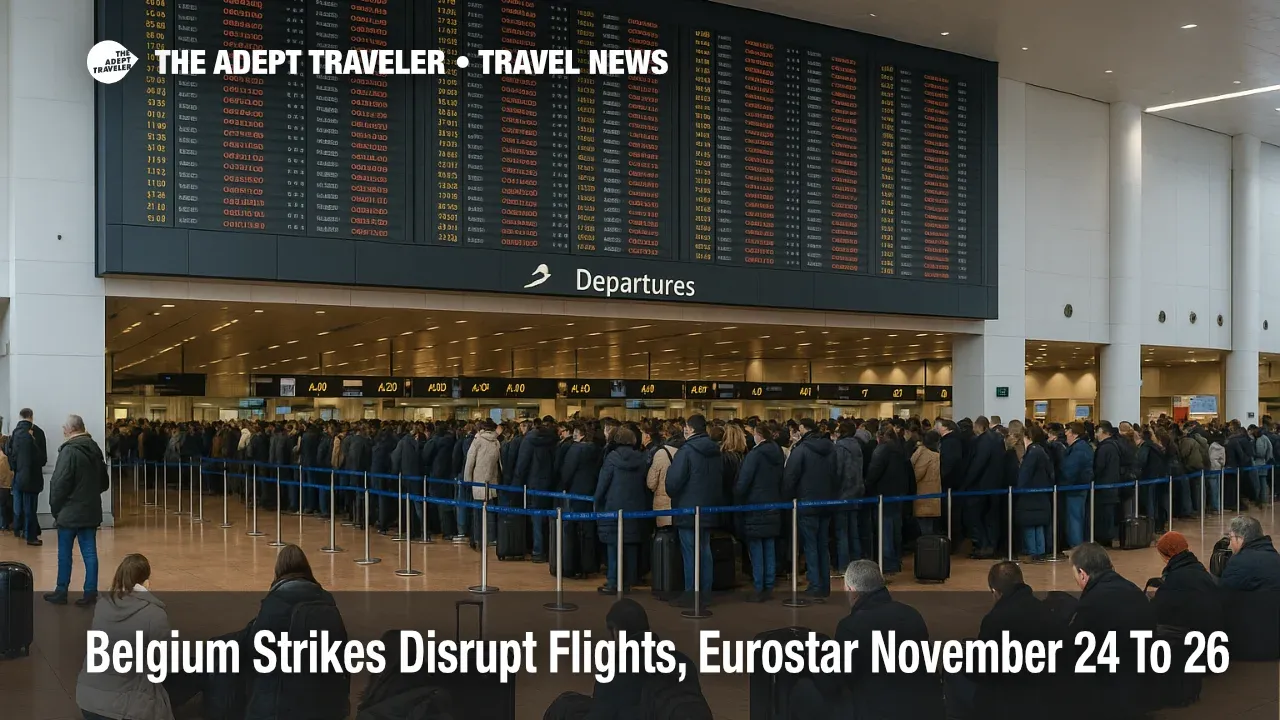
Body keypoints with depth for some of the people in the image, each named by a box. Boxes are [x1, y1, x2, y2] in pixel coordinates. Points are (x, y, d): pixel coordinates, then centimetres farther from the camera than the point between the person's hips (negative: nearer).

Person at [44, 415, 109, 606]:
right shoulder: (95, 449, 10)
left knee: (64, 553, 6)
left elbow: (59, 484, -17)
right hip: (91, 511, 6)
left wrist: (55, 508, -5)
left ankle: (61, 592, 15)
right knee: (90, 553, 6)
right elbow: (104, 483, 18)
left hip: (70, 511, -6)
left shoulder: (69, 450, -15)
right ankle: (90, 593, 5)